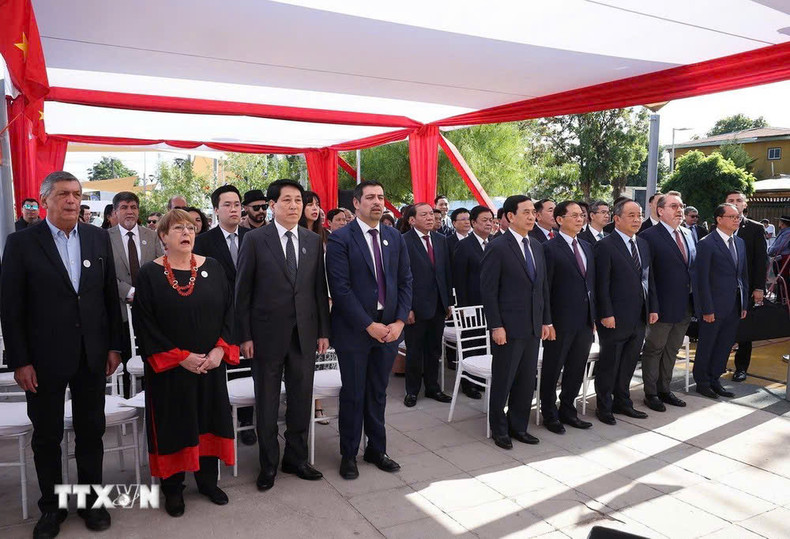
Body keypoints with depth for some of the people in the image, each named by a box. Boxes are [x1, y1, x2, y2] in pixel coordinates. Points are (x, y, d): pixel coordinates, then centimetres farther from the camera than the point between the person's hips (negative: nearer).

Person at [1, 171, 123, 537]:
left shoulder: (98, 238, 3)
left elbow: (110, 296, 6)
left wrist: (114, 346, 5)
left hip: (92, 356, 3)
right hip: (44, 359, -2)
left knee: (91, 432, 13)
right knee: (46, 436, 12)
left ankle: (91, 499, 30)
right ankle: (51, 507, 30)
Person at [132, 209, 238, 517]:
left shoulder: (212, 268, 3)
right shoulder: (149, 274, -5)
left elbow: (228, 312, 2)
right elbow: (144, 325, -9)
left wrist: (220, 349, -11)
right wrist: (180, 357, -15)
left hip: (211, 364, 3)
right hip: (168, 367, -2)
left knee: (209, 419, 11)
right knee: (173, 423, 7)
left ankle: (208, 479, 28)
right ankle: (172, 487, 24)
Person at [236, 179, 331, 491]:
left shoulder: (313, 241, 5)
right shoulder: (256, 240, -5)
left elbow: (320, 288, 7)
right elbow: (243, 291, -4)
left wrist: (324, 331, 5)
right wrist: (244, 336, -7)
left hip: (305, 333, 3)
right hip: (267, 333, -3)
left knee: (301, 399, 12)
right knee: (267, 403, 10)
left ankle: (296, 459, 29)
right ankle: (268, 464, 26)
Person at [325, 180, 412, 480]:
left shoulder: (395, 238, 7)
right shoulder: (340, 240, -9)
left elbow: (405, 282, 7)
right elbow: (340, 288, -14)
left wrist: (399, 321, -5)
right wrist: (369, 325, -16)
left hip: (389, 328, 4)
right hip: (355, 329, -4)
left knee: (378, 393, 15)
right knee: (353, 395, 8)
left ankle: (376, 449, 30)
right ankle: (349, 455, 25)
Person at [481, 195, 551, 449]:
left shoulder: (537, 246, 11)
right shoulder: (498, 248, -11)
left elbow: (543, 285, 15)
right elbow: (488, 290, -12)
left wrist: (546, 320, 11)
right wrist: (496, 326, -15)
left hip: (533, 327, 7)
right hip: (509, 328, -7)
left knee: (527, 381, 14)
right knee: (503, 381, 6)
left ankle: (518, 426, 28)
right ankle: (499, 429, 23)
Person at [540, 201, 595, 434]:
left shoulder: (587, 247, 12)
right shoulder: (550, 248, -11)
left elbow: (591, 283, 16)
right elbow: (544, 288, -12)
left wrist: (594, 316, 12)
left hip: (585, 322, 7)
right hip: (561, 322, -7)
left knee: (576, 370, 16)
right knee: (552, 370, 7)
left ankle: (568, 410, 32)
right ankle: (549, 414, 22)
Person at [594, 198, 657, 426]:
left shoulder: (643, 244, 13)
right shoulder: (605, 246, -11)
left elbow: (648, 279, 16)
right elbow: (602, 284, -15)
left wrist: (653, 307, 10)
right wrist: (606, 314, -18)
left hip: (639, 318, 7)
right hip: (615, 319, -7)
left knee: (628, 364, 17)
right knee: (608, 365, 5)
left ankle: (622, 402, 32)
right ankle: (604, 407, 18)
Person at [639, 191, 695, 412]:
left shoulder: (688, 234, 10)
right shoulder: (650, 236, -13)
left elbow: (693, 266, 15)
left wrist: (695, 299, 8)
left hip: (686, 306, 7)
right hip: (663, 307, -7)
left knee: (672, 349, 18)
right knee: (654, 350, 6)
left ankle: (664, 389, 33)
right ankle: (651, 393, 19)